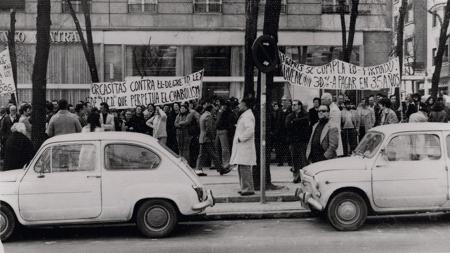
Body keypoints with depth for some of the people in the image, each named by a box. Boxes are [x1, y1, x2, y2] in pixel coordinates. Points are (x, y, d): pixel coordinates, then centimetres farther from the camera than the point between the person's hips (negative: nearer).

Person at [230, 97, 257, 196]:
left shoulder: (248, 116, -14)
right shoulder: (244, 115, 19)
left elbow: (250, 130, -26)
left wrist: (240, 138, -20)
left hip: (245, 147, -11)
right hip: (241, 147, 11)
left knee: (245, 168, -11)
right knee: (241, 168, 14)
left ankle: (248, 189, -8)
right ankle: (244, 188, 20)